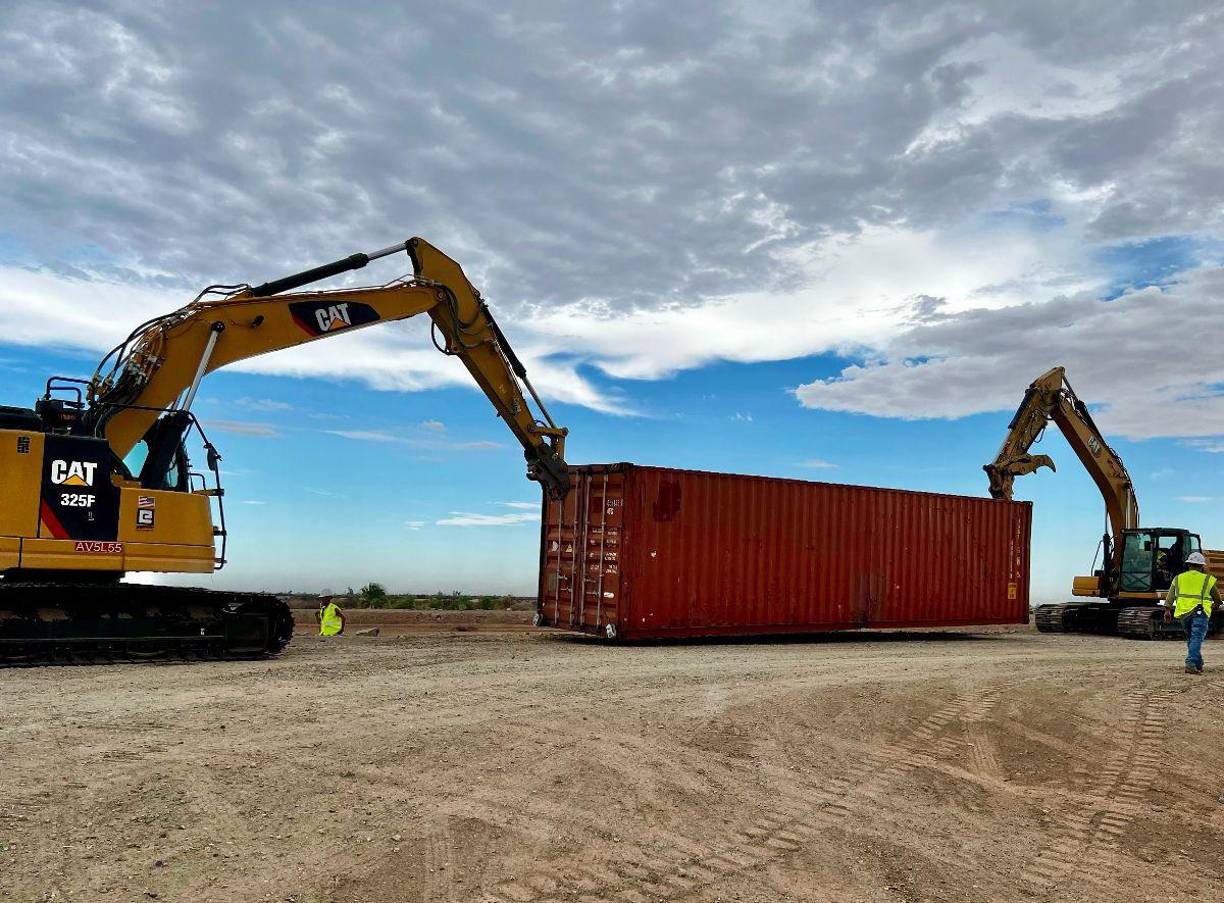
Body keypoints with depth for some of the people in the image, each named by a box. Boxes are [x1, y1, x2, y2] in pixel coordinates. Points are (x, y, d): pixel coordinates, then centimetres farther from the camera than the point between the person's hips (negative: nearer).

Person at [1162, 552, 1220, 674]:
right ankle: (1191, 664, -27)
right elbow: (1217, 597, 20)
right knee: (1196, 639, -11)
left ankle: (1198, 664, 25)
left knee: (1191, 639, 18)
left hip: (1183, 613, 3)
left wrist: (1167, 609, 1)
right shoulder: (1207, 579, 8)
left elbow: (1170, 596, 5)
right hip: (1200, 612, -3)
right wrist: (1215, 604, 40)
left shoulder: (1179, 578, 14)